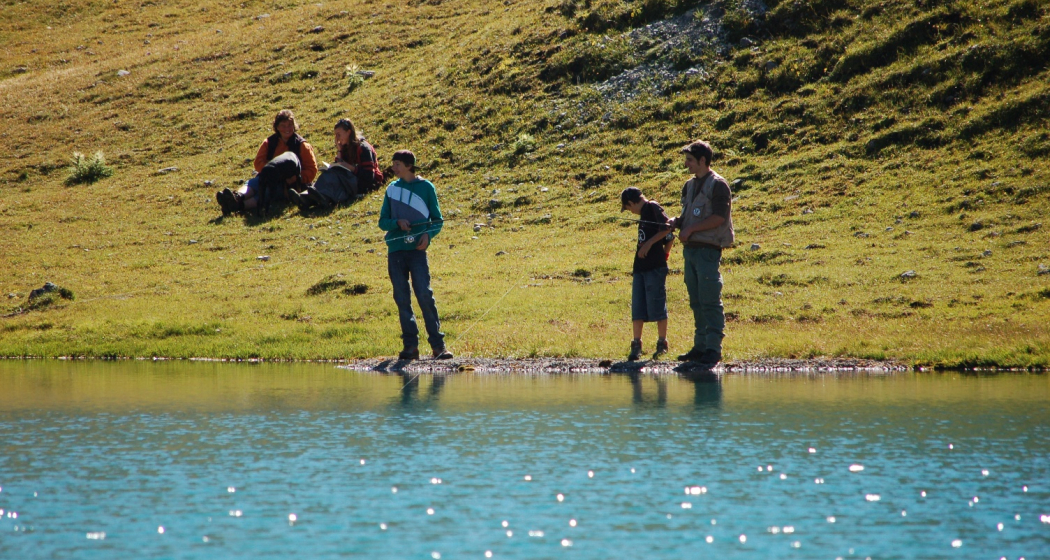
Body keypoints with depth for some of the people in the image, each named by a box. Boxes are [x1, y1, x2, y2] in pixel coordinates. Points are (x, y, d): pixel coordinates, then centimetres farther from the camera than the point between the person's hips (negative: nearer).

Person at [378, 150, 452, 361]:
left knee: (424, 294, -12)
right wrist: (397, 222, -8)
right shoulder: (392, 189, 14)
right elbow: (382, 221, 13)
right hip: (395, 250, 3)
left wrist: (428, 234, -12)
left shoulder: (426, 187, 5)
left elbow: (437, 219, 7)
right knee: (402, 298, 1)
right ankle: (410, 345, 5)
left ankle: (437, 344, -9)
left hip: (417, 249, -3)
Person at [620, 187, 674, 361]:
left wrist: (649, 243, -18)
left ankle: (662, 343, 5)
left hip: (655, 266, -9)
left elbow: (667, 228, -20)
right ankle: (636, 345, 8)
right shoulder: (645, 211, 19)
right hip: (641, 266, 9)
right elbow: (670, 238, 20)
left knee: (656, 306, -3)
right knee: (637, 308, 6)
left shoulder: (653, 207, -6)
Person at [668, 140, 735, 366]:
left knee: (710, 301, -9)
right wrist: (676, 223, 3)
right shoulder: (690, 186, 18)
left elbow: (719, 217, -15)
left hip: (708, 249, -8)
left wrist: (691, 228, -14)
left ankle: (713, 349, -9)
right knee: (696, 302, 9)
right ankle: (700, 346, 13)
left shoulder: (717, 185, -7)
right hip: (690, 249, 8)